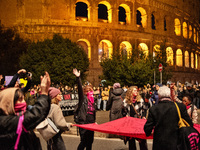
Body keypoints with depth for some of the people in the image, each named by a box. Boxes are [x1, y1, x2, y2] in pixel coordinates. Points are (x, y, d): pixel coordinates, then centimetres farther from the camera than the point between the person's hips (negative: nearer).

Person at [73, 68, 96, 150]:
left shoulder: (92, 100, 13)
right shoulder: (83, 99, -5)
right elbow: (80, 89, -20)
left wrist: (94, 121, 23)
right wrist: (78, 78, -31)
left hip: (91, 123, 7)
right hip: (84, 123, -7)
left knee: (90, 141, 13)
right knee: (84, 141, -5)